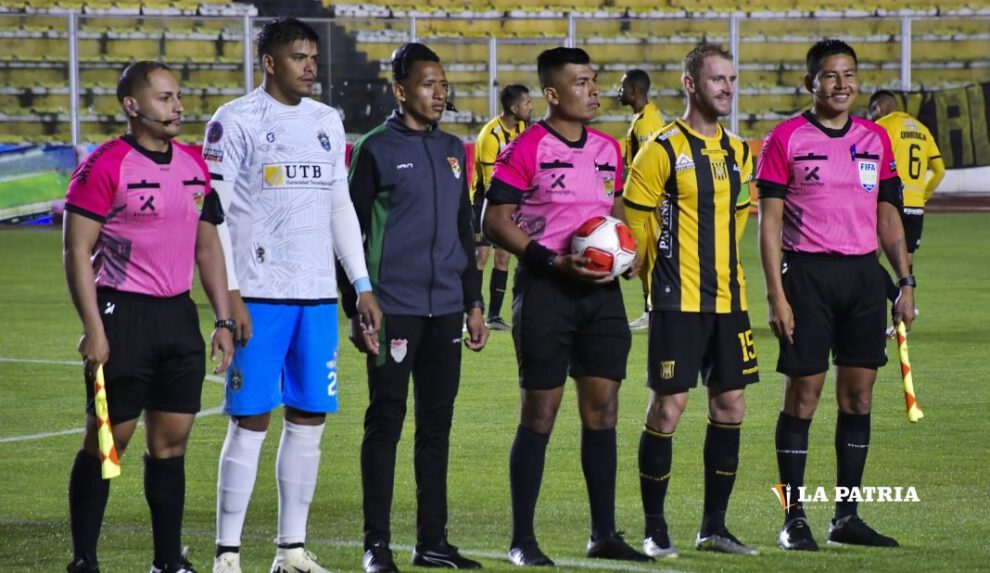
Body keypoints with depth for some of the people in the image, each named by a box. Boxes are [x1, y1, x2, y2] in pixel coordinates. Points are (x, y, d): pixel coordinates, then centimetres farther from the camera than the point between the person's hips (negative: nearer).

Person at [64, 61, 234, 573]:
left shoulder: (194, 164, 12)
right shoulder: (104, 166, -10)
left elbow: (208, 247, 19)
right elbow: (77, 252, -11)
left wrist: (223, 320, 13)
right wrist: (93, 330, -16)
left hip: (179, 316, 6)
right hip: (122, 314, -6)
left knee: (171, 439, 8)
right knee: (108, 439, -2)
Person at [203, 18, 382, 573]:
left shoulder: (328, 122, 14)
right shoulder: (236, 121, -4)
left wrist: (363, 286, 12)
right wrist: (229, 295, -13)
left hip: (319, 296, 6)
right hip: (259, 296, -6)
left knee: (310, 419, 6)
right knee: (251, 420, -6)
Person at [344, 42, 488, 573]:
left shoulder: (453, 150, 14)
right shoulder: (375, 149, -4)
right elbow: (351, 230, -4)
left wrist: (474, 301, 16)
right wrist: (357, 307, -8)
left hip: (445, 310, 6)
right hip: (394, 307, -6)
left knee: (437, 425, 8)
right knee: (385, 424, -2)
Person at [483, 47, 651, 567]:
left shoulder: (608, 150, 12)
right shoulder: (526, 149, -8)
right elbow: (495, 221, -10)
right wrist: (555, 263, -17)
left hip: (600, 290, 6)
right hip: (545, 290, -6)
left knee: (603, 408, 6)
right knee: (540, 413, -3)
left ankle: (604, 534, 13)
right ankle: (522, 540, 4)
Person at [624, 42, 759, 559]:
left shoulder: (739, 153, 11)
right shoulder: (663, 150, -9)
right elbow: (633, 225, -6)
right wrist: (658, 280, -1)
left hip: (728, 299, 6)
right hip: (678, 302, -6)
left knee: (730, 404, 6)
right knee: (668, 405, -5)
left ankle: (714, 527, 15)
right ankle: (655, 530, 4)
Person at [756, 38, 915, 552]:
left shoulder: (876, 139, 11)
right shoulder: (786, 139, -4)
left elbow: (888, 216, 16)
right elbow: (769, 221, -5)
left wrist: (905, 282, 8)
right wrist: (777, 296, -11)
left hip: (863, 274, 5)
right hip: (807, 273, -5)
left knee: (859, 394, 5)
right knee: (803, 393, -3)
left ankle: (846, 517, 13)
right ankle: (794, 520, 3)